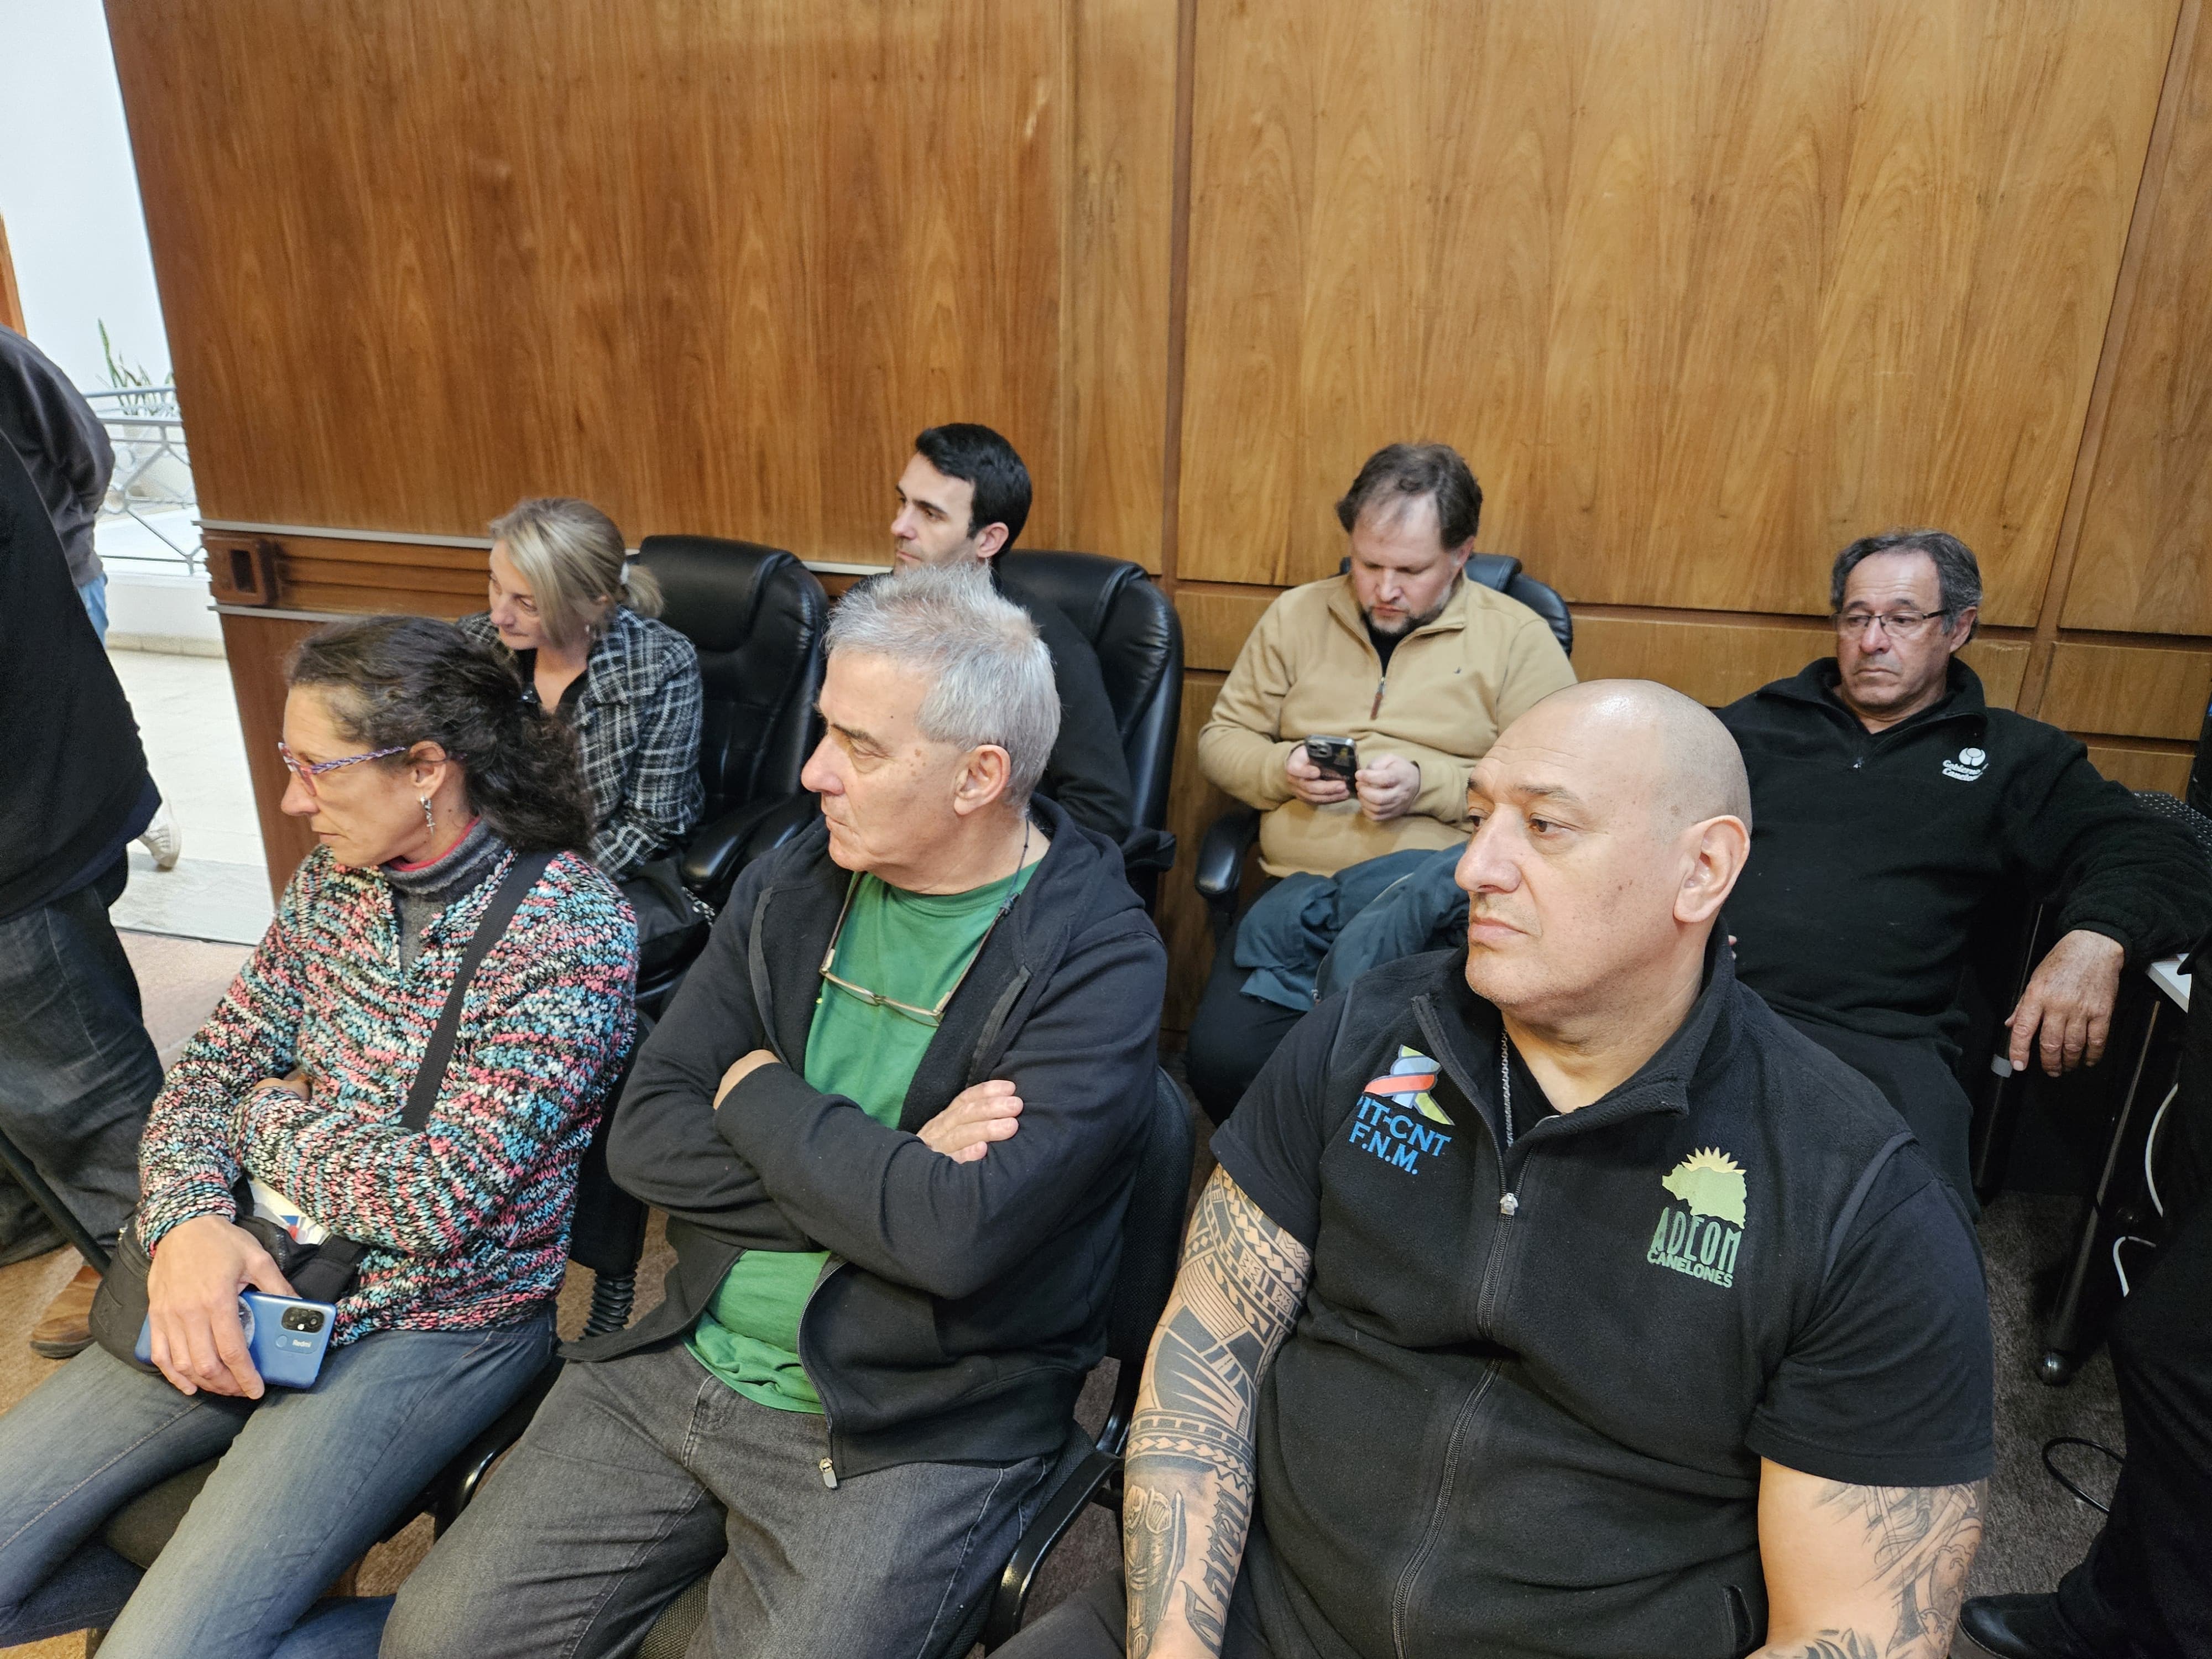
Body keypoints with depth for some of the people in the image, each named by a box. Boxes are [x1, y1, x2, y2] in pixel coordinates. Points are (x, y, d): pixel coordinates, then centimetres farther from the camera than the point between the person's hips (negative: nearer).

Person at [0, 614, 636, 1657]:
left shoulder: (572, 929, -20)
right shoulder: (331, 881, 3)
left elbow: (441, 1199, -23)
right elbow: (204, 1078, 7)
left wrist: (276, 1115, -7)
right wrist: (188, 1220, -13)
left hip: (432, 1329, -6)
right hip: (246, 1282, 7)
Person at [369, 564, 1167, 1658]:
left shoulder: (1099, 960, -18)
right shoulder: (787, 889, 1)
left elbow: (958, 1235, -29)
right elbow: (643, 1139, -4)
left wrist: (761, 1099, -14)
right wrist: (881, 1172, -18)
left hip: (913, 1435, -4)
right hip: (685, 1363, 5)